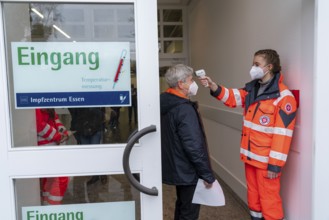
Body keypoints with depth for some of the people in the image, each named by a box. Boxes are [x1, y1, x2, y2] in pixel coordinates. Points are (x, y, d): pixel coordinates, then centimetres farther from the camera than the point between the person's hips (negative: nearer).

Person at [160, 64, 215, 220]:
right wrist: (207, 174, -18)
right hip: (188, 171, -9)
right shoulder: (184, 109, -26)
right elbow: (194, 146, -27)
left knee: (182, 205, 26)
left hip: (176, 167, 9)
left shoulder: (165, 103, 3)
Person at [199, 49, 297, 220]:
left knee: (268, 197, 7)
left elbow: (282, 134, -19)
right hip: (250, 155, 7)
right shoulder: (252, 88, 7)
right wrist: (213, 86, -11)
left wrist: (275, 164, -18)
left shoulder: (283, 97, -17)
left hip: (266, 159, -7)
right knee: (253, 193, 21)